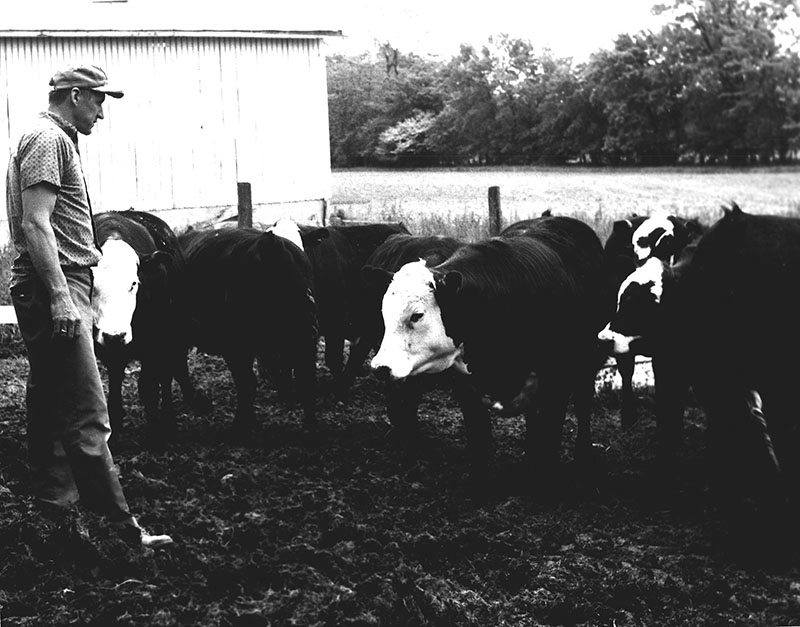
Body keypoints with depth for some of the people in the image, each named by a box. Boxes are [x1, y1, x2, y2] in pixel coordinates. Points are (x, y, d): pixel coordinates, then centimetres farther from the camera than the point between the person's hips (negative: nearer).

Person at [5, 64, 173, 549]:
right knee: (88, 415, -11)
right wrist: (60, 297, -25)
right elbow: (35, 225, -20)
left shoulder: (56, 140, 22)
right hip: (55, 289, -11)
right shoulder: (48, 141, -11)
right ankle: (121, 525, -11)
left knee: (51, 406, 14)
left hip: (60, 290, 11)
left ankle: (56, 503, 21)